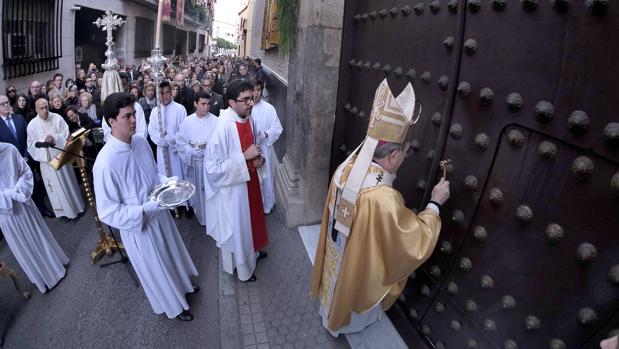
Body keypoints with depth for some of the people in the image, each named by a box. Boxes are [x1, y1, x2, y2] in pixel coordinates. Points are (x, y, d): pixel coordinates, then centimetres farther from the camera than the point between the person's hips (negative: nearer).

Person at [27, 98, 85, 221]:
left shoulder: (57, 118, -6)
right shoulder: (32, 125, -5)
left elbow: (66, 136, -7)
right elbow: (31, 145, -3)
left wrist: (55, 139, -24)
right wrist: (43, 141, -19)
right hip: (47, 159, 0)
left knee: (69, 182, 13)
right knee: (56, 186, 9)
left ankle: (77, 206, 29)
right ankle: (65, 210, 22)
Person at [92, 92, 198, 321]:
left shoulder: (140, 142, -10)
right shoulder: (105, 163, -30)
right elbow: (108, 212, -23)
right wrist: (146, 209, -29)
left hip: (159, 213, 6)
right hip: (138, 226, -6)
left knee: (172, 252, 28)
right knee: (156, 268, 18)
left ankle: (182, 285, 57)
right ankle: (173, 305, 45)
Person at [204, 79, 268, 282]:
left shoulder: (247, 118, -4)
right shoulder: (223, 127, -29)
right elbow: (212, 166, -28)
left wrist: (257, 159, -8)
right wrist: (244, 157, -29)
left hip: (249, 181, 8)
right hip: (232, 186, -7)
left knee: (250, 218, 27)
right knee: (237, 225, 13)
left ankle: (252, 251, 53)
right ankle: (241, 268, 37)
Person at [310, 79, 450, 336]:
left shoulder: (346, 168, -19)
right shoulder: (383, 199, -42)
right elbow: (417, 241, -28)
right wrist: (435, 204, -16)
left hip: (336, 254, 6)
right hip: (359, 265, -6)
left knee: (338, 283, 34)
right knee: (352, 292, 27)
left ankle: (331, 305, 63)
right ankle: (347, 320, 56)